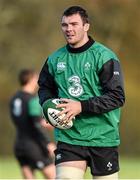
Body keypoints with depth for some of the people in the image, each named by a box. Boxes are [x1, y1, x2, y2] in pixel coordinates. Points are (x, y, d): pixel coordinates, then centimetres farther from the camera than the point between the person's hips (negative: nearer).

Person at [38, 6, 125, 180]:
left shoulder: (104, 57, -7)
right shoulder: (54, 59, 9)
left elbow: (117, 97, -13)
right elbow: (44, 88, 24)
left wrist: (82, 106, -21)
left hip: (102, 138, -3)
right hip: (68, 137, 3)